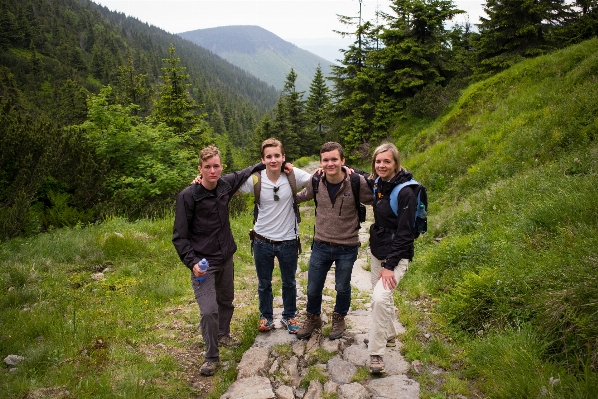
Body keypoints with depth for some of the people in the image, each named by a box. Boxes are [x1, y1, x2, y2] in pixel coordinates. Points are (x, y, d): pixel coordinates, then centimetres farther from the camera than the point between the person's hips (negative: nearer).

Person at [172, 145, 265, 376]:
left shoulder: (226, 184, -4)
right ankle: (212, 357, 10)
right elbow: (180, 236, -13)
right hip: (203, 262, -5)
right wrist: (192, 262, -23)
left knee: (226, 301, 21)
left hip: (226, 258, 6)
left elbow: (244, 174, 20)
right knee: (209, 311, -11)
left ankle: (223, 334, 47)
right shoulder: (188, 196, -17)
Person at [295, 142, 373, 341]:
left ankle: (339, 319, 46)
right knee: (313, 288, 15)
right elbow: (301, 196, 15)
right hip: (321, 245, 3)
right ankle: (313, 317, 43)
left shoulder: (357, 182, -18)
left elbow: (375, 201, -2)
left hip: (347, 249, -2)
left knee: (342, 288, 18)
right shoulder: (316, 182, -7)